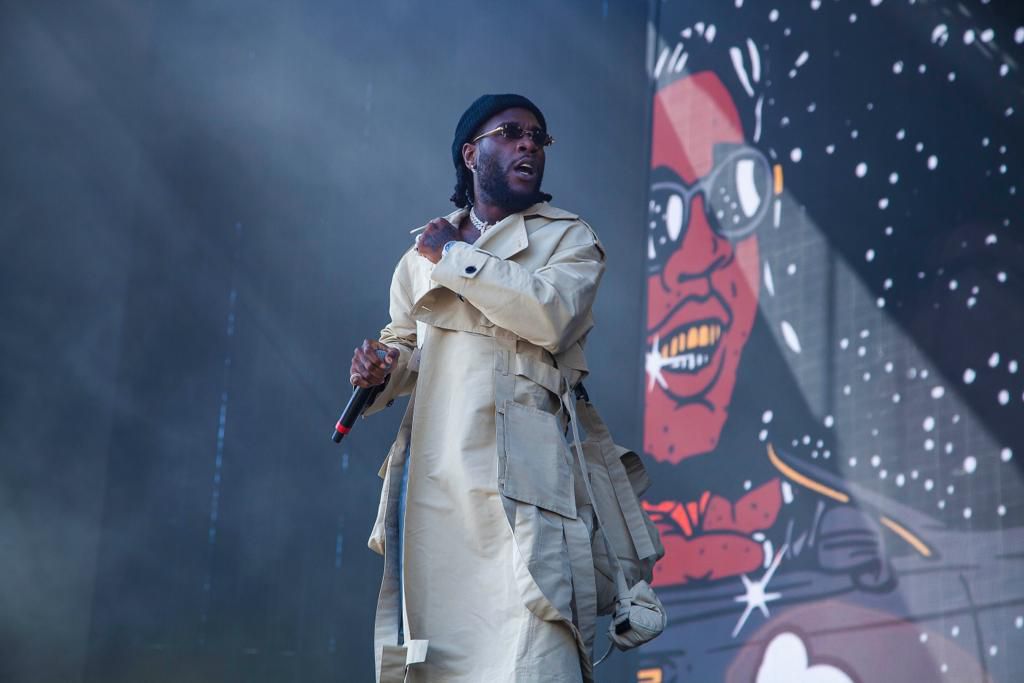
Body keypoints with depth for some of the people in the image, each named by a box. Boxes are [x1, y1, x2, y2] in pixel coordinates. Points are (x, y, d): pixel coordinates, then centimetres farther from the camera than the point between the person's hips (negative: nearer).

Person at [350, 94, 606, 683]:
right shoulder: (421, 255, 23)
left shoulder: (568, 238, 9)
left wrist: (457, 256, -2)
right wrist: (383, 369, 5)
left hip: (515, 475, -4)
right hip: (431, 473, 4)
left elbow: (550, 314, -11)